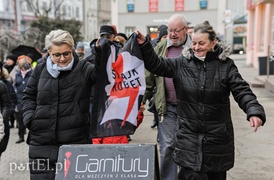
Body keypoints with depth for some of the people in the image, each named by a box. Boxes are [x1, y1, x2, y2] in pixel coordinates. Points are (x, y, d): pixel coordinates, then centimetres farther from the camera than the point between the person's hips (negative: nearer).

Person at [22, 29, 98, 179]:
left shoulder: (83, 68, -2)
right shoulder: (40, 70, 8)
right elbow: (29, 96, 17)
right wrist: (29, 118, 3)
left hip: (75, 141, -2)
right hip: (42, 142, 3)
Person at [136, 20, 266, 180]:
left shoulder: (226, 65, -4)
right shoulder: (182, 63, 0)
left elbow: (242, 91, -8)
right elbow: (156, 64, 3)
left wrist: (255, 112, -24)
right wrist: (144, 45, -10)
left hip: (218, 135, 1)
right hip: (189, 134, 0)